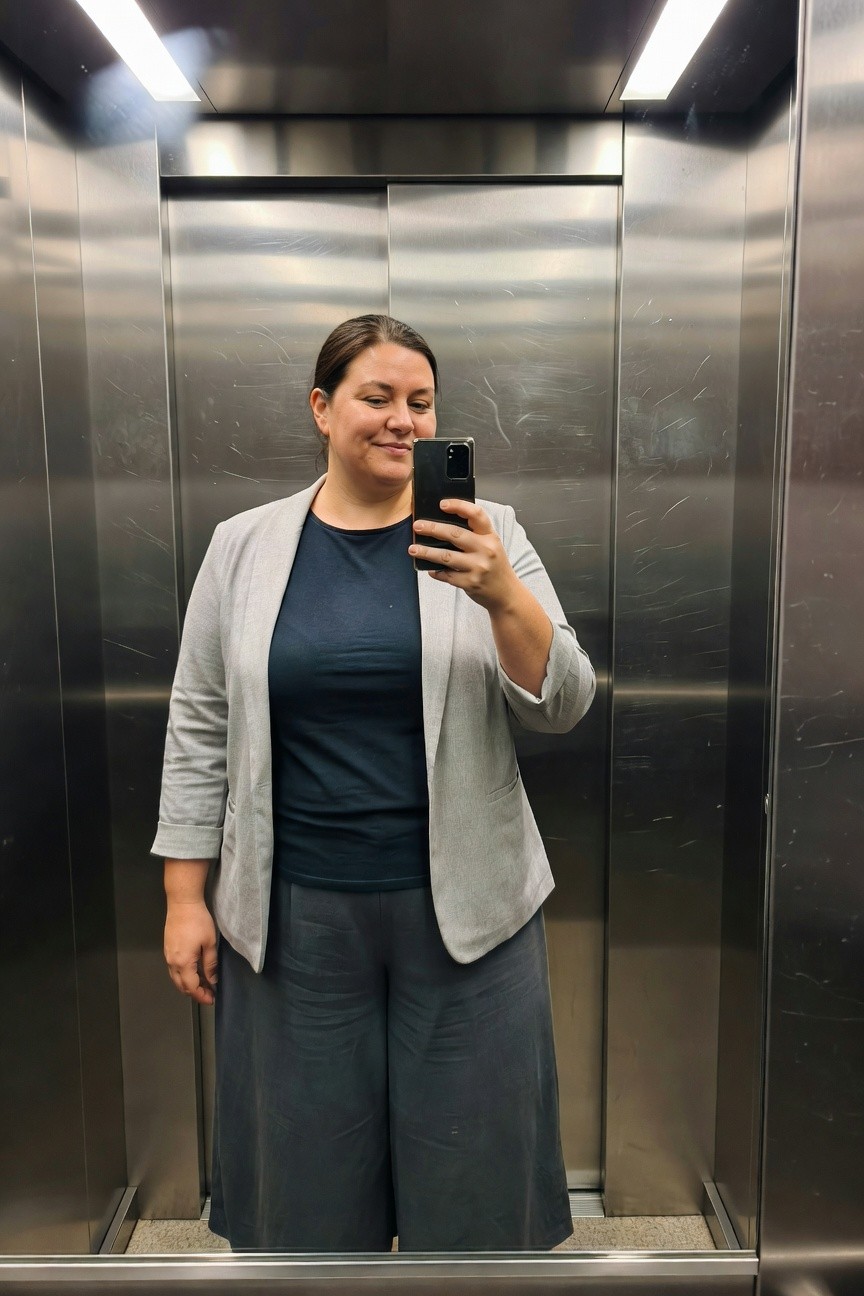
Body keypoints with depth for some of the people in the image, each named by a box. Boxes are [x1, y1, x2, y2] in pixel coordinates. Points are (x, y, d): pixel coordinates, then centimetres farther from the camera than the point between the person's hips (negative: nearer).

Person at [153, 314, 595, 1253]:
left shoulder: (486, 536, -1)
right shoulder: (243, 546, 1)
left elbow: (561, 707, -6)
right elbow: (199, 730, 4)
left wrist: (500, 594, -24)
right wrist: (185, 899, 2)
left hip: (466, 907, 0)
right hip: (296, 913, 1)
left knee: (473, 1167, 15)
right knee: (308, 1168, 18)